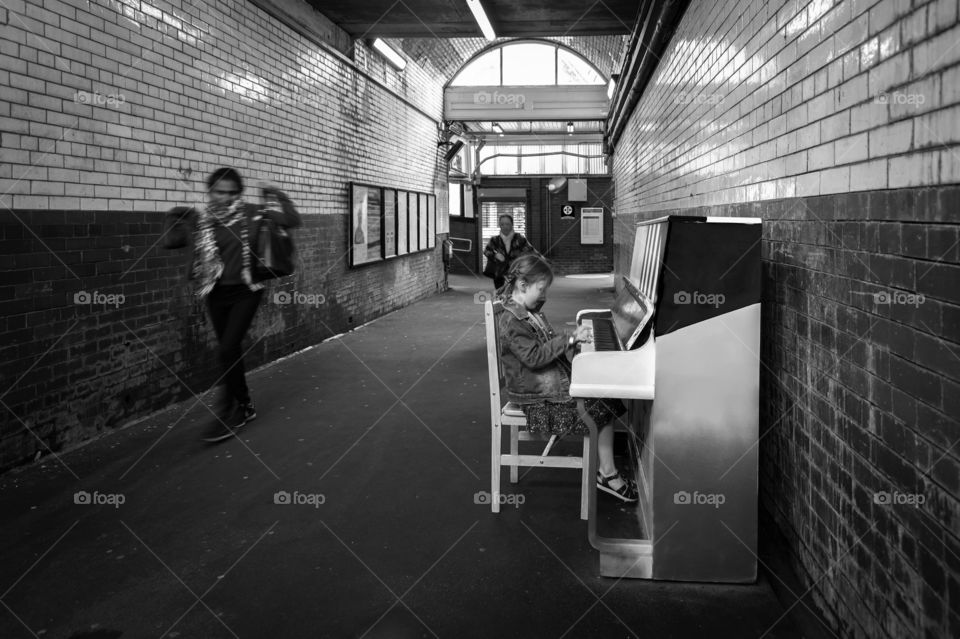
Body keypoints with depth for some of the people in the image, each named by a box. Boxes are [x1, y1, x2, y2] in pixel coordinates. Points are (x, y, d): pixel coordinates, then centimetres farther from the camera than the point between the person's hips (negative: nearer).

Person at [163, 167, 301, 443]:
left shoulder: (252, 214, -6)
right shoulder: (200, 221, 2)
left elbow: (292, 221, -5)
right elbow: (170, 241, 11)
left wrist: (280, 197, -11)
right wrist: (176, 216, 2)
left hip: (245, 292, -4)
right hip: (216, 294, 4)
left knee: (227, 350, -13)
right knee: (231, 351, 11)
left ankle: (226, 413, 1)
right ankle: (245, 406, 29)